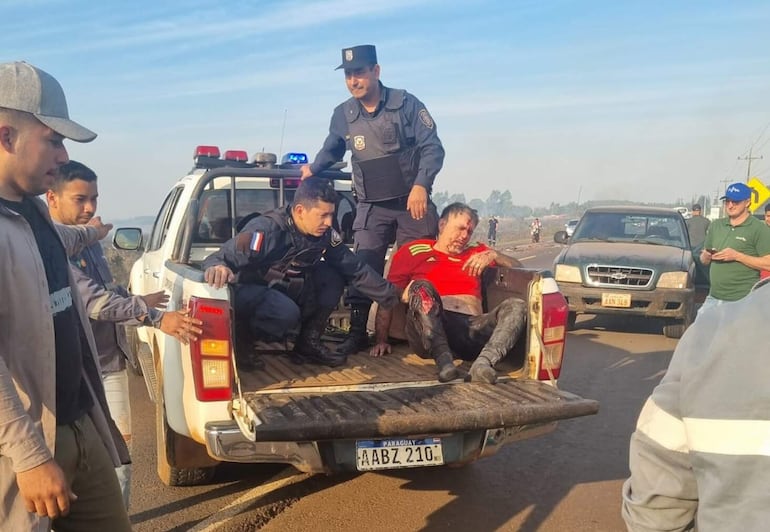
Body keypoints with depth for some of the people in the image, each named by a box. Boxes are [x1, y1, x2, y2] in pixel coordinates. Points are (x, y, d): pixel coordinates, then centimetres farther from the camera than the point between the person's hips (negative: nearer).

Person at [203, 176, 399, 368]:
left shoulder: (325, 234, -10)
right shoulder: (267, 230, -29)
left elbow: (356, 269, -4)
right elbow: (219, 259, -29)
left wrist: (391, 297, -7)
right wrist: (217, 267, -54)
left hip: (283, 290, 7)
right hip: (246, 290, -6)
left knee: (332, 278, -12)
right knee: (286, 312, -36)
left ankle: (308, 343, 0)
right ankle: (239, 340, -7)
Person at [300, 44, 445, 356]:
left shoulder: (406, 104, -4)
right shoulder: (342, 115, 6)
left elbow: (432, 148, -8)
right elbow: (330, 151, 25)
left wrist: (421, 184, -21)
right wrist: (313, 169, 7)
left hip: (412, 204, -2)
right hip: (371, 208, 2)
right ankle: (357, 333, 2)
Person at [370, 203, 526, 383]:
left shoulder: (476, 253, 29)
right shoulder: (415, 251, 18)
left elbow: (517, 267, 27)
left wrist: (493, 256, 6)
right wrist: (381, 340, 2)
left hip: (472, 327, 3)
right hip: (428, 331, -3)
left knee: (517, 306, -21)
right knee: (421, 287, -30)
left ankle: (484, 362, -43)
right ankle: (443, 359, -41)